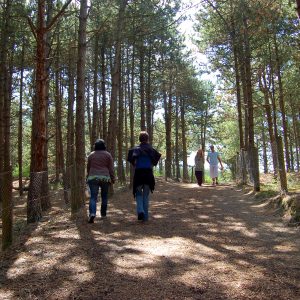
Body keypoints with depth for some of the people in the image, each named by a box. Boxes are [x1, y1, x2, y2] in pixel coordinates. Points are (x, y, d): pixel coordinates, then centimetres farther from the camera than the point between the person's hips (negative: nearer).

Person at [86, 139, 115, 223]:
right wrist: (112, 179, 8)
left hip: (93, 177, 0)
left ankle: (92, 213, -24)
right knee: (104, 196, 14)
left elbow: (88, 168, 15)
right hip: (105, 177, 0)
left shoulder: (91, 155, 8)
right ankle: (103, 214, 22)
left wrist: (88, 176, 29)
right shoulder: (108, 155, 5)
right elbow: (111, 168, 2)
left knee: (93, 197, -5)